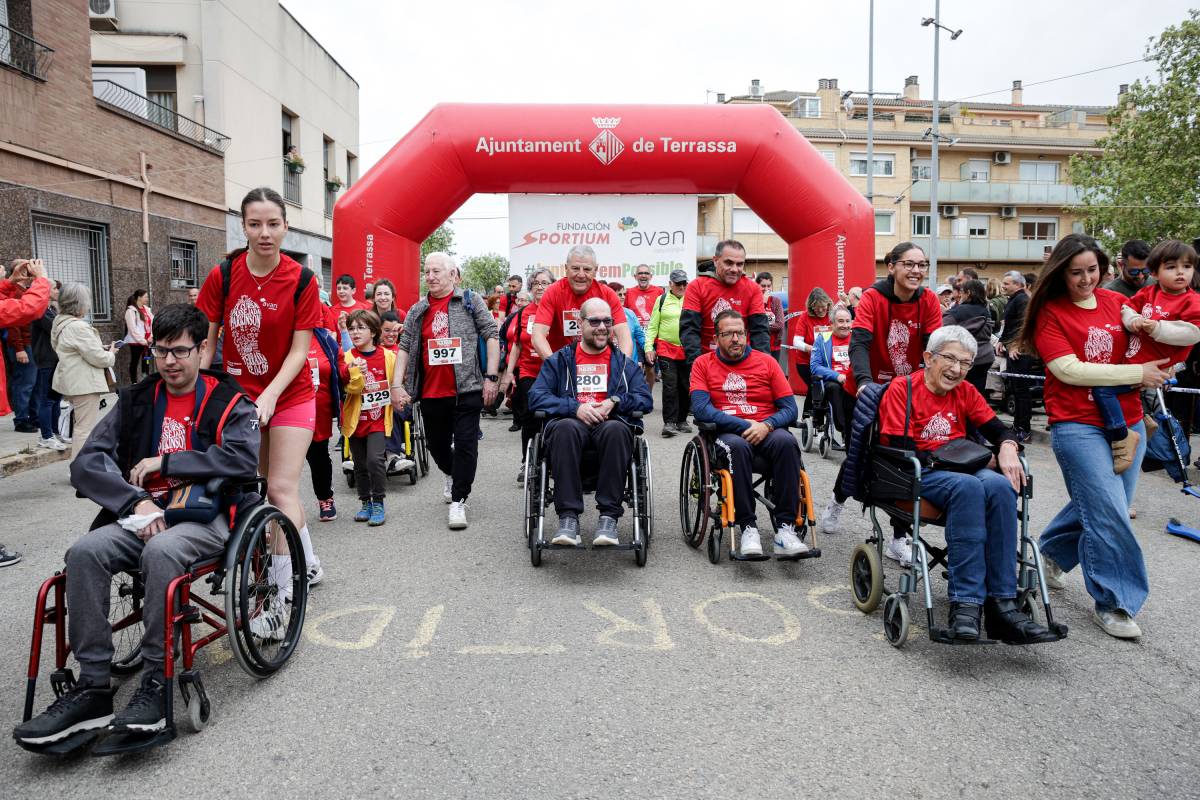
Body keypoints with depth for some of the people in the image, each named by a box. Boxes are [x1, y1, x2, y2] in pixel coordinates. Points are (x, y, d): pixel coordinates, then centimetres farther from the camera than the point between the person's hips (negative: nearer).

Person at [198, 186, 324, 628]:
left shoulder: (301, 280, -13)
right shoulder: (223, 276, -7)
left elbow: (299, 350, -13)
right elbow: (206, 341, -1)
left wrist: (268, 397, -24)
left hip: (290, 395, -3)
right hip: (240, 394, 3)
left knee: (281, 488, -10)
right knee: (273, 484, 13)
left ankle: (284, 600, -6)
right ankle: (308, 563, 34)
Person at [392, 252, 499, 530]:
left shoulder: (470, 301, 2)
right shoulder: (417, 311, 11)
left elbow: (491, 335, -1)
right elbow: (404, 348, 10)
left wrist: (491, 377, -8)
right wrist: (397, 385, -1)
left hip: (467, 390, -4)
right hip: (431, 393, 4)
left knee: (465, 445, -5)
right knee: (437, 445, 16)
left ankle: (458, 501, 3)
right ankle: (452, 476, 46)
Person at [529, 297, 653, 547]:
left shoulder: (625, 363, 21)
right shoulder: (559, 361, 18)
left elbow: (645, 400, 10)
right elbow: (536, 397, 3)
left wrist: (614, 401, -9)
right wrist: (575, 407, -11)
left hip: (611, 423, 0)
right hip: (572, 422, 0)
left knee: (616, 429, -36)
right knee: (565, 428, -37)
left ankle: (609, 516, -31)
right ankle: (568, 516, -34)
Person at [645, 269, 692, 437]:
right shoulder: (662, 300, 5)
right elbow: (653, 326, 5)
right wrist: (648, 347, -4)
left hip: (688, 351, 2)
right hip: (666, 349, -2)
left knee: (686, 386, 9)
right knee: (670, 385, -7)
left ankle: (682, 420, 22)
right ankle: (669, 422, -3)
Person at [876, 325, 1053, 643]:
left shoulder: (966, 392, 17)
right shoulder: (901, 388, 0)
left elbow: (998, 429, 12)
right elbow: (899, 449, -9)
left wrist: (1008, 447, -12)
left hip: (963, 471, 5)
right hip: (917, 475, -5)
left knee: (999, 485, -29)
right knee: (968, 486, -35)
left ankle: (1001, 603, -30)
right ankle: (965, 602, -36)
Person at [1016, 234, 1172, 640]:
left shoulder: (1117, 302, 8)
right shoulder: (1050, 313, -5)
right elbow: (1069, 369, -15)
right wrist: (1137, 374, -14)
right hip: (1077, 425, -5)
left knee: (1099, 505, 15)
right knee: (1109, 512, -9)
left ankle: (1050, 552, 38)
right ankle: (1112, 603, 4)